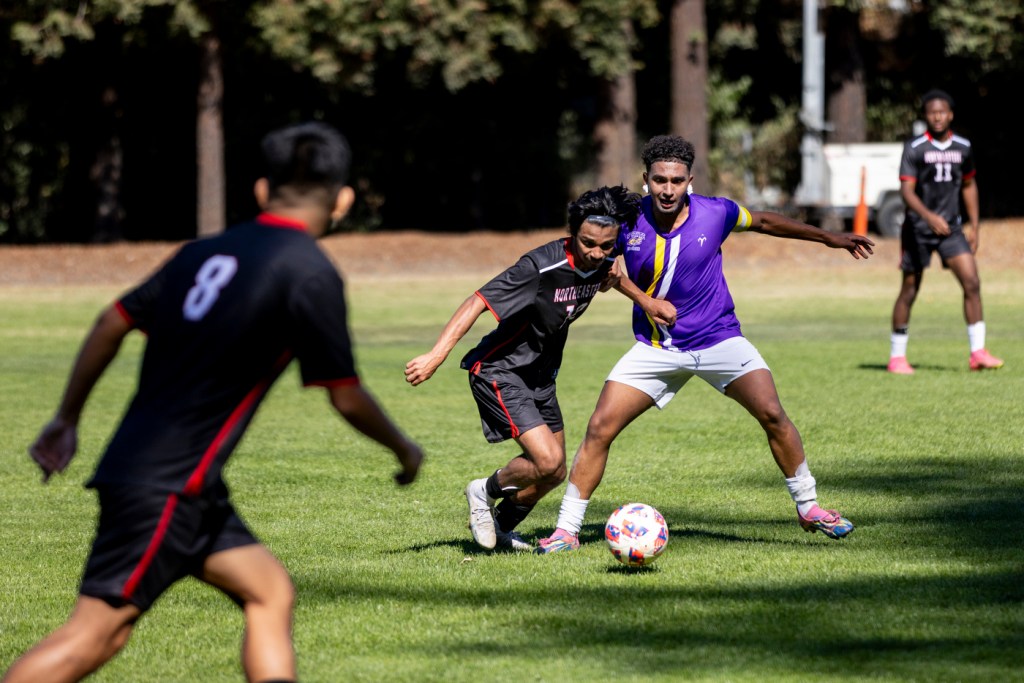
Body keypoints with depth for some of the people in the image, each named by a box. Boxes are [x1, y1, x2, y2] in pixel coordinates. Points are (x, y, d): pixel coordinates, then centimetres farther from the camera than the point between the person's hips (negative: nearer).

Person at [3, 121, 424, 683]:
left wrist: (67, 418, 26)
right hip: (166, 485, -8)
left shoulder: (205, 252, 11)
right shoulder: (310, 274, -10)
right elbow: (346, 398, -4)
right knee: (98, 632, -11)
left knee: (270, 591, 11)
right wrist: (404, 450, 14)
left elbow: (112, 323, 15)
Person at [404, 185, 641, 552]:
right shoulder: (541, 266, -30)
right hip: (500, 371, -8)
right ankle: (486, 492, 8)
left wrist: (612, 276, -4)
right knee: (547, 461, -21)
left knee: (553, 473, 14)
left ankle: (500, 528, 38)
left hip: (541, 374, 8)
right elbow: (477, 302, -33)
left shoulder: (601, 263, -6)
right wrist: (435, 356, -43)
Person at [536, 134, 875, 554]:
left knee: (772, 415, -13)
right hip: (655, 346, 0)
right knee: (599, 430, -10)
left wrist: (828, 238, 14)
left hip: (718, 338, 0)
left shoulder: (715, 213, -11)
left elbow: (764, 221, 9)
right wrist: (644, 299, -9)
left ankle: (808, 507, 7)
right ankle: (566, 530, 0)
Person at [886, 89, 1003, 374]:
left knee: (972, 282, -11)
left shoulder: (963, 147, 5)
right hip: (918, 227, -3)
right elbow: (906, 190, -17)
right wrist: (929, 217, -33)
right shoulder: (914, 148, -9)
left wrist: (973, 226, 13)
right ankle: (897, 357, 14)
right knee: (910, 290, 2)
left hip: (951, 228, 3)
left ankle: (978, 352, -9)